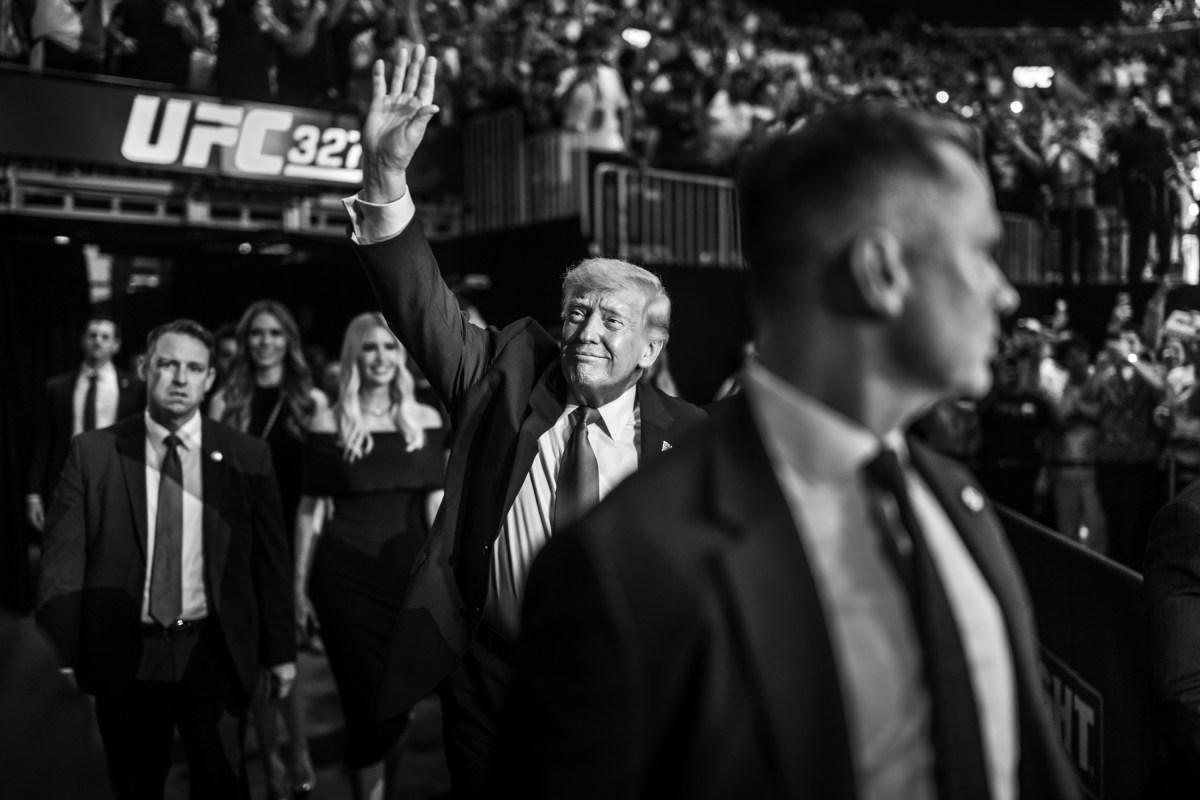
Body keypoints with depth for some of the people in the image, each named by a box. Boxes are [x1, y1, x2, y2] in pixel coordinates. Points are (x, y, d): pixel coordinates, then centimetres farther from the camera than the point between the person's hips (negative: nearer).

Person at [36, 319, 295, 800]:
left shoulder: (247, 457, -2)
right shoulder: (92, 453, -2)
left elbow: (270, 559, 2)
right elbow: (63, 561, -4)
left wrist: (280, 651, 3)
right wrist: (60, 657, -10)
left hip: (216, 654, 0)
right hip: (126, 657, 0)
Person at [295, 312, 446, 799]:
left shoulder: (426, 420, 4)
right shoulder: (328, 425, -1)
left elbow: (436, 501, 4)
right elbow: (311, 509, 2)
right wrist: (300, 582, 3)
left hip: (408, 571, 2)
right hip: (344, 575, -2)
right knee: (368, 700, 1)